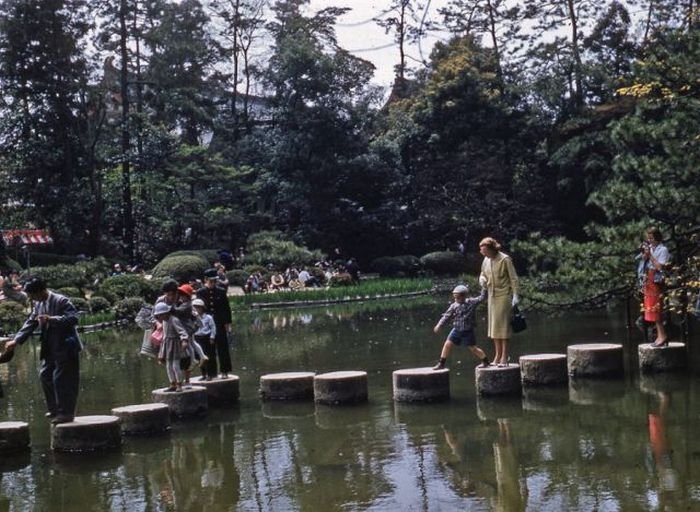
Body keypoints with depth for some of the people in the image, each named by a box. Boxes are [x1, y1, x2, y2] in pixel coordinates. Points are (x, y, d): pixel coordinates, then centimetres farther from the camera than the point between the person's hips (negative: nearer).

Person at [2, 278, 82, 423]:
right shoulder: (38, 305, 9)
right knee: (45, 376, 15)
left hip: (65, 348, -9)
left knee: (61, 380, -6)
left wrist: (51, 319, -30)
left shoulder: (62, 301, -16)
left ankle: (66, 413, 4)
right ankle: (55, 409, 29)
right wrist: (16, 340, 2)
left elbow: (73, 318, -23)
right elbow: (30, 323, 11)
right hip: (50, 350, 9)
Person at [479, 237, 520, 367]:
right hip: (492, 295, 7)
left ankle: (504, 357, -5)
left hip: (504, 295, -7)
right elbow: (483, 273, 21)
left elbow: (514, 278, -11)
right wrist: (482, 279, -3)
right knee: (494, 325, 8)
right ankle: (498, 355, 15)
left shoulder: (505, 259, -13)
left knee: (502, 324, -8)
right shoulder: (486, 260, 5)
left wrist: (515, 295, -16)